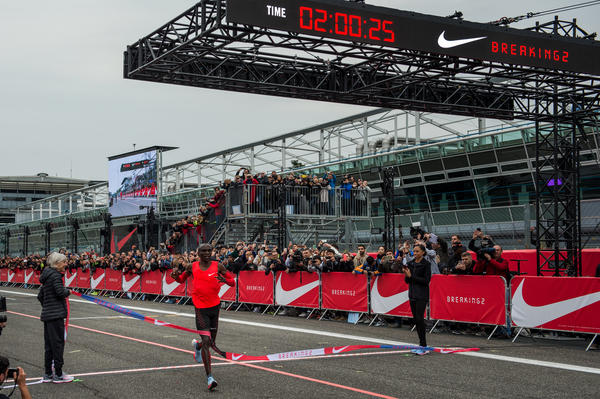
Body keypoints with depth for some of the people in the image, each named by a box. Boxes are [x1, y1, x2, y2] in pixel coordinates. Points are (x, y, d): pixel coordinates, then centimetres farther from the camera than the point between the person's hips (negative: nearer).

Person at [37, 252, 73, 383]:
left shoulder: (47, 275, 16)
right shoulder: (55, 275, -13)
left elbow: (40, 296, 21)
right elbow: (60, 292, -22)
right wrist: (68, 291, -2)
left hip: (47, 314, 9)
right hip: (56, 315, -9)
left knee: (49, 345, 13)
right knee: (58, 343, -3)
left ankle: (47, 374, 18)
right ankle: (58, 375, 3)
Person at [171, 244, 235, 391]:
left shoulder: (218, 266, 0)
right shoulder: (192, 267, 2)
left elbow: (233, 283, 1)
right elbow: (181, 280, 18)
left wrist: (224, 280, -21)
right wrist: (175, 276, -4)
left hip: (215, 306, 2)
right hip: (201, 308, -2)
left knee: (212, 342, 12)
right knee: (206, 341, -14)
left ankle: (197, 345, 50)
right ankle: (209, 377, -15)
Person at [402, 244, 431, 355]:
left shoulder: (426, 264, -8)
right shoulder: (410, 263, 10)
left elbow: (426, 280, -14)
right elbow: (407, 281, 13)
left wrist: (412, 276, -17)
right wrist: (406, 275, -9)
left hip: (422, 295, -7)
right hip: (412, 294, 7)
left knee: (419, 318, -12)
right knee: (416, 319, 7)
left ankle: (424, 346, -7)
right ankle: (421, 344, 14)